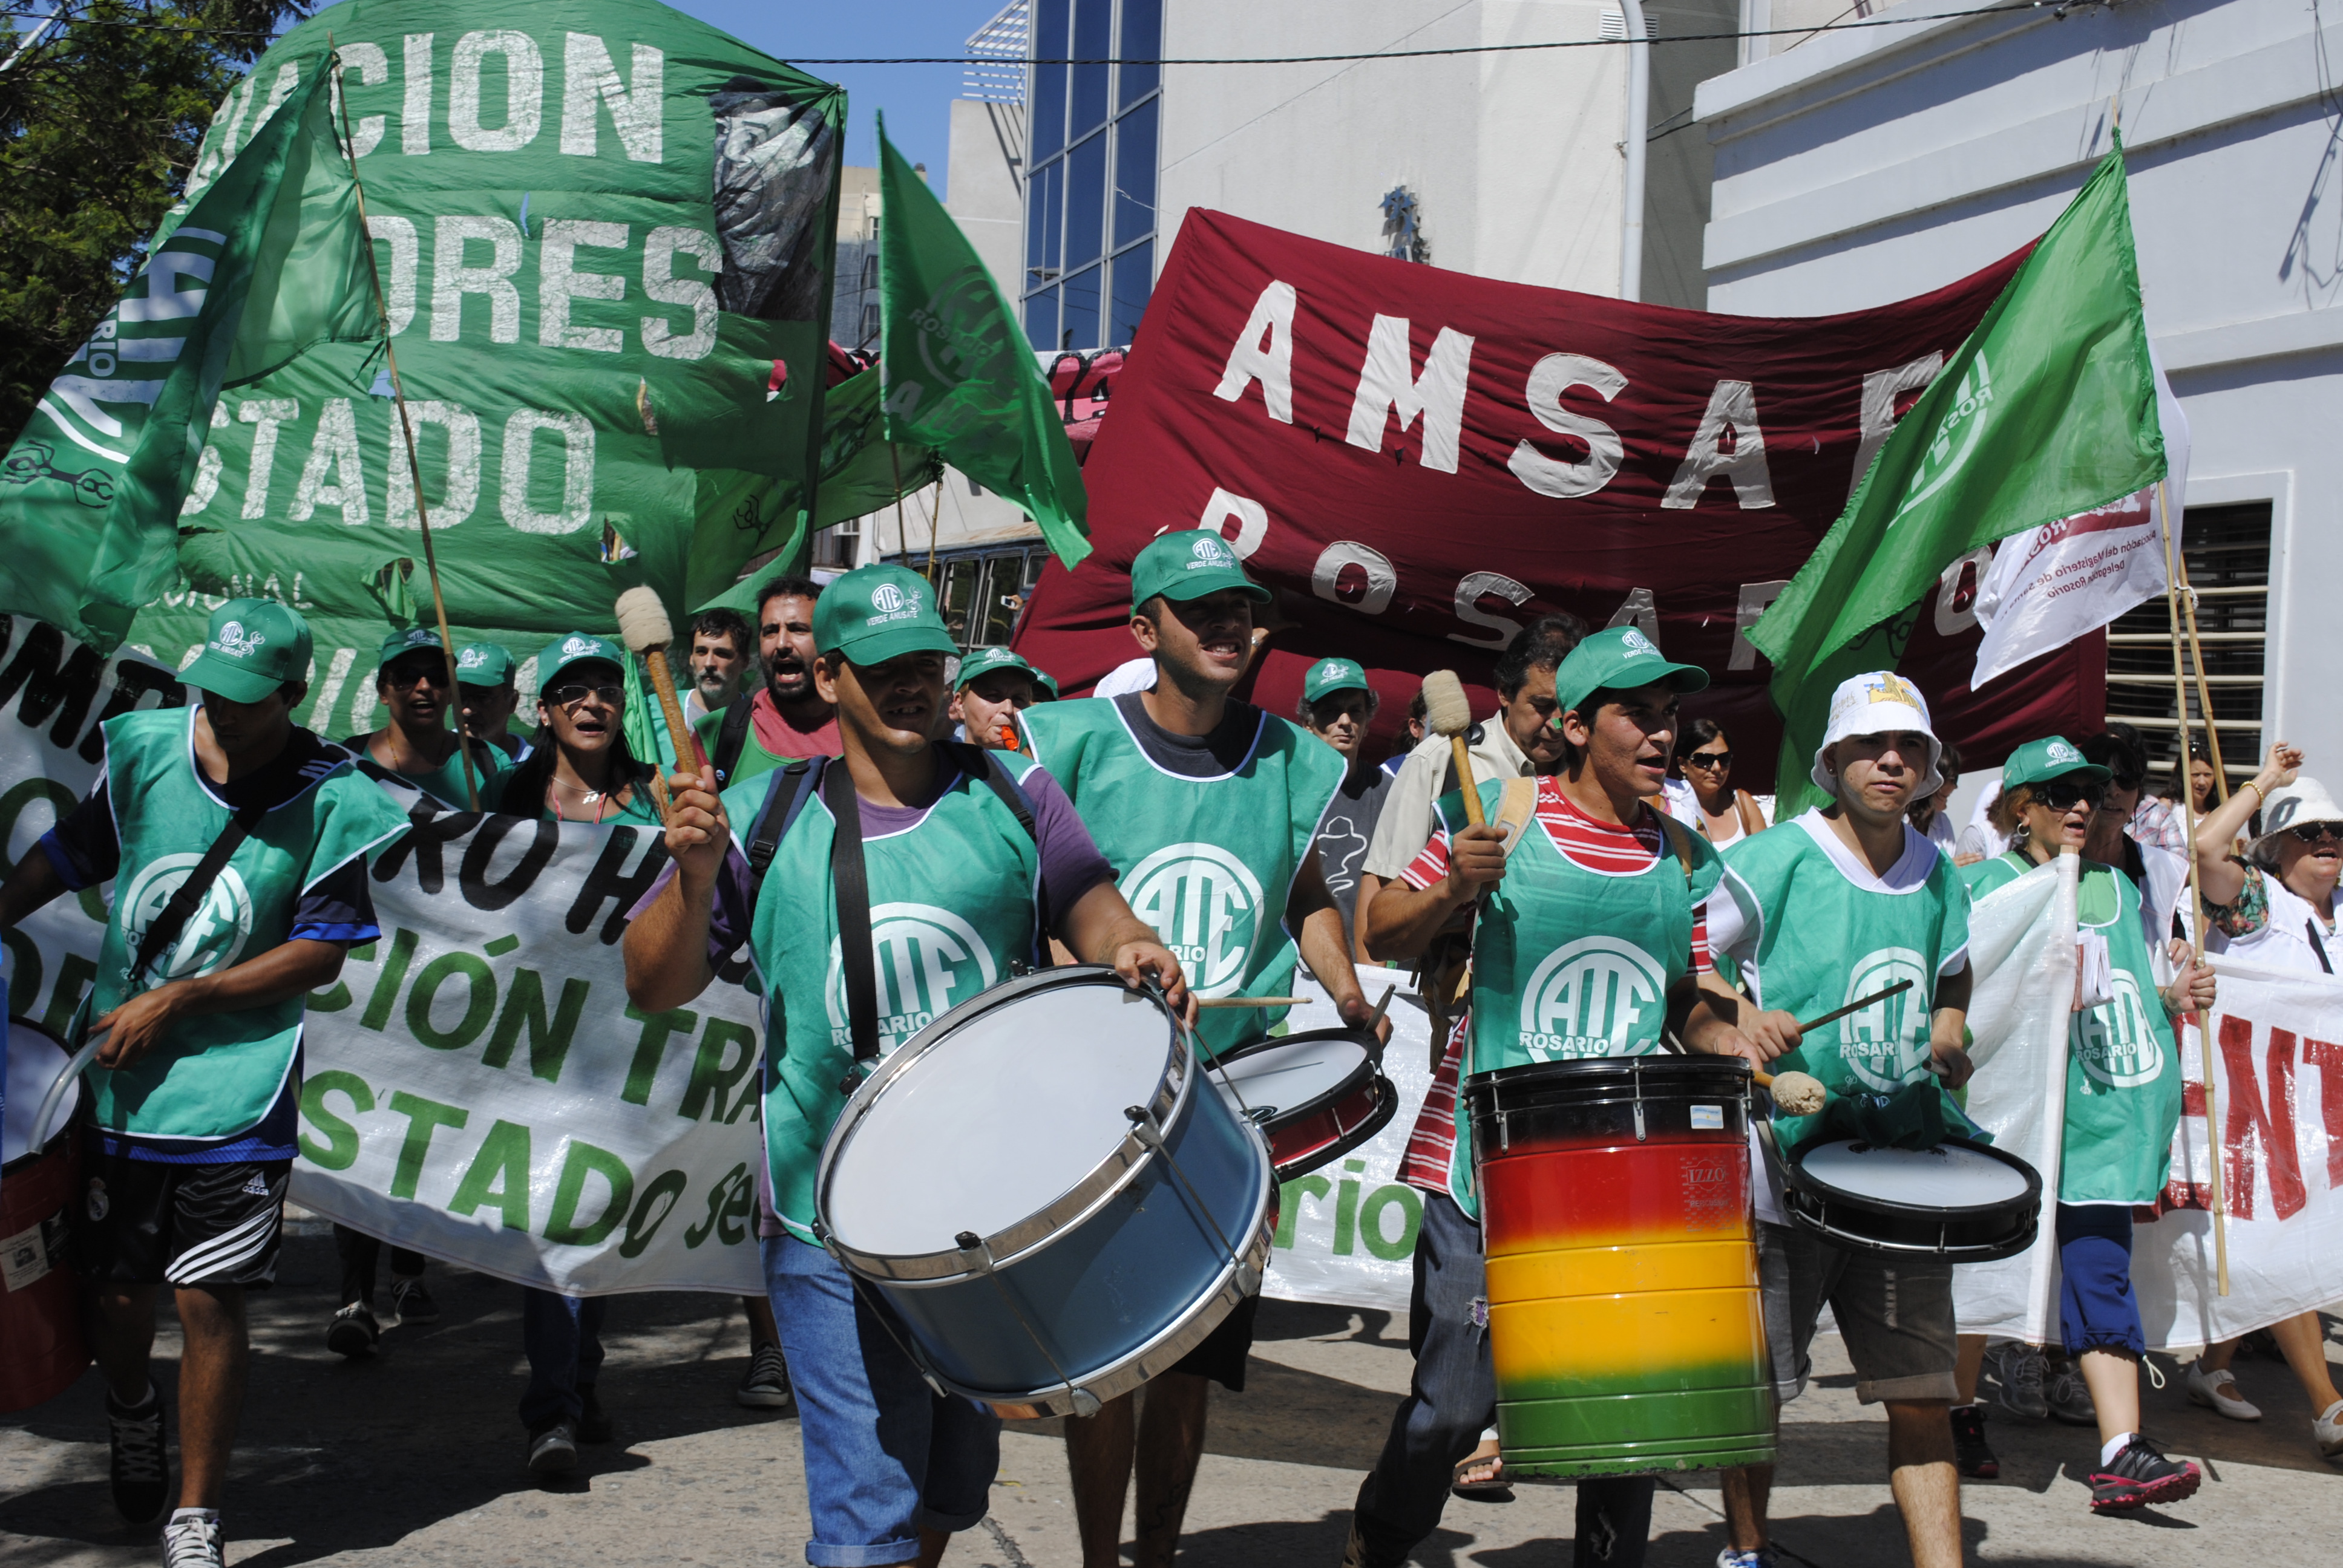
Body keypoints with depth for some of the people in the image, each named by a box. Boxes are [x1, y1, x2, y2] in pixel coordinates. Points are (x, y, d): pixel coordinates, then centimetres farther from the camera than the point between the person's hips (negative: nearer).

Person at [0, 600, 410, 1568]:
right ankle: (130, 1418, 46)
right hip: (119, 1078, 3)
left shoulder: (330, 800, -9)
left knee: (208, 1299, -3)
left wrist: (180, 999, -13)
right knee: (117, 1293, 12)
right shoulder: (145, 750, 0)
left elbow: (322, 953, -9)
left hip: (237, 1085, -3)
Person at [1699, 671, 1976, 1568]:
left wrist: (1946, 1046, 8)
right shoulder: (1779, 856, -6)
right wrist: (1740, 1017, -18)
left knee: (1923, 1389, 3)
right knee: (1758, 1385, 7)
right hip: (1784, 1162, -4)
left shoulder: (1937, 876, 9)